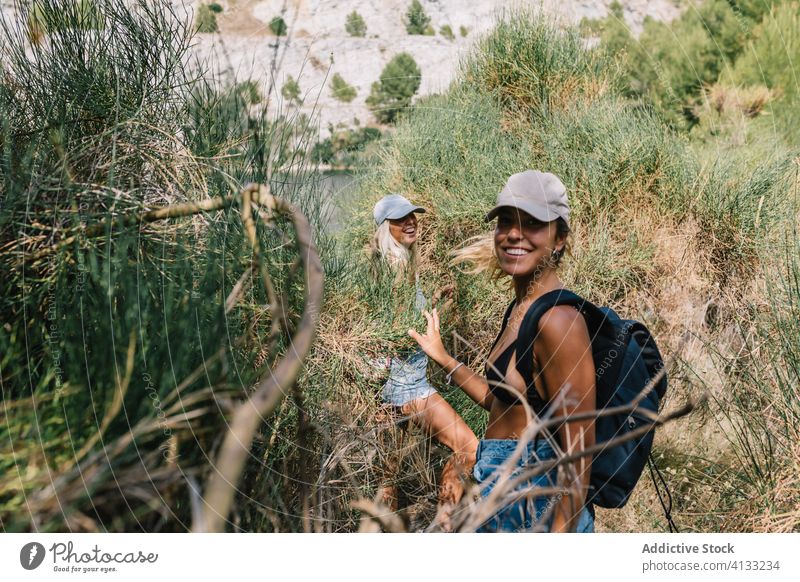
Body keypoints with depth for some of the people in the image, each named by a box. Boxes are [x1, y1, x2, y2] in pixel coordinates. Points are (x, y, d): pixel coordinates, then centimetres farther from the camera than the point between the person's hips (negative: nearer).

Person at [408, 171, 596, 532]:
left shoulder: (558, 320, -22)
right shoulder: (520, 309, 7)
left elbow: (580, 451, -22)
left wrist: (561, 532, -24)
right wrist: (443, 358, 18)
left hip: (535, 509, -9)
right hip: (502, 492, 9)